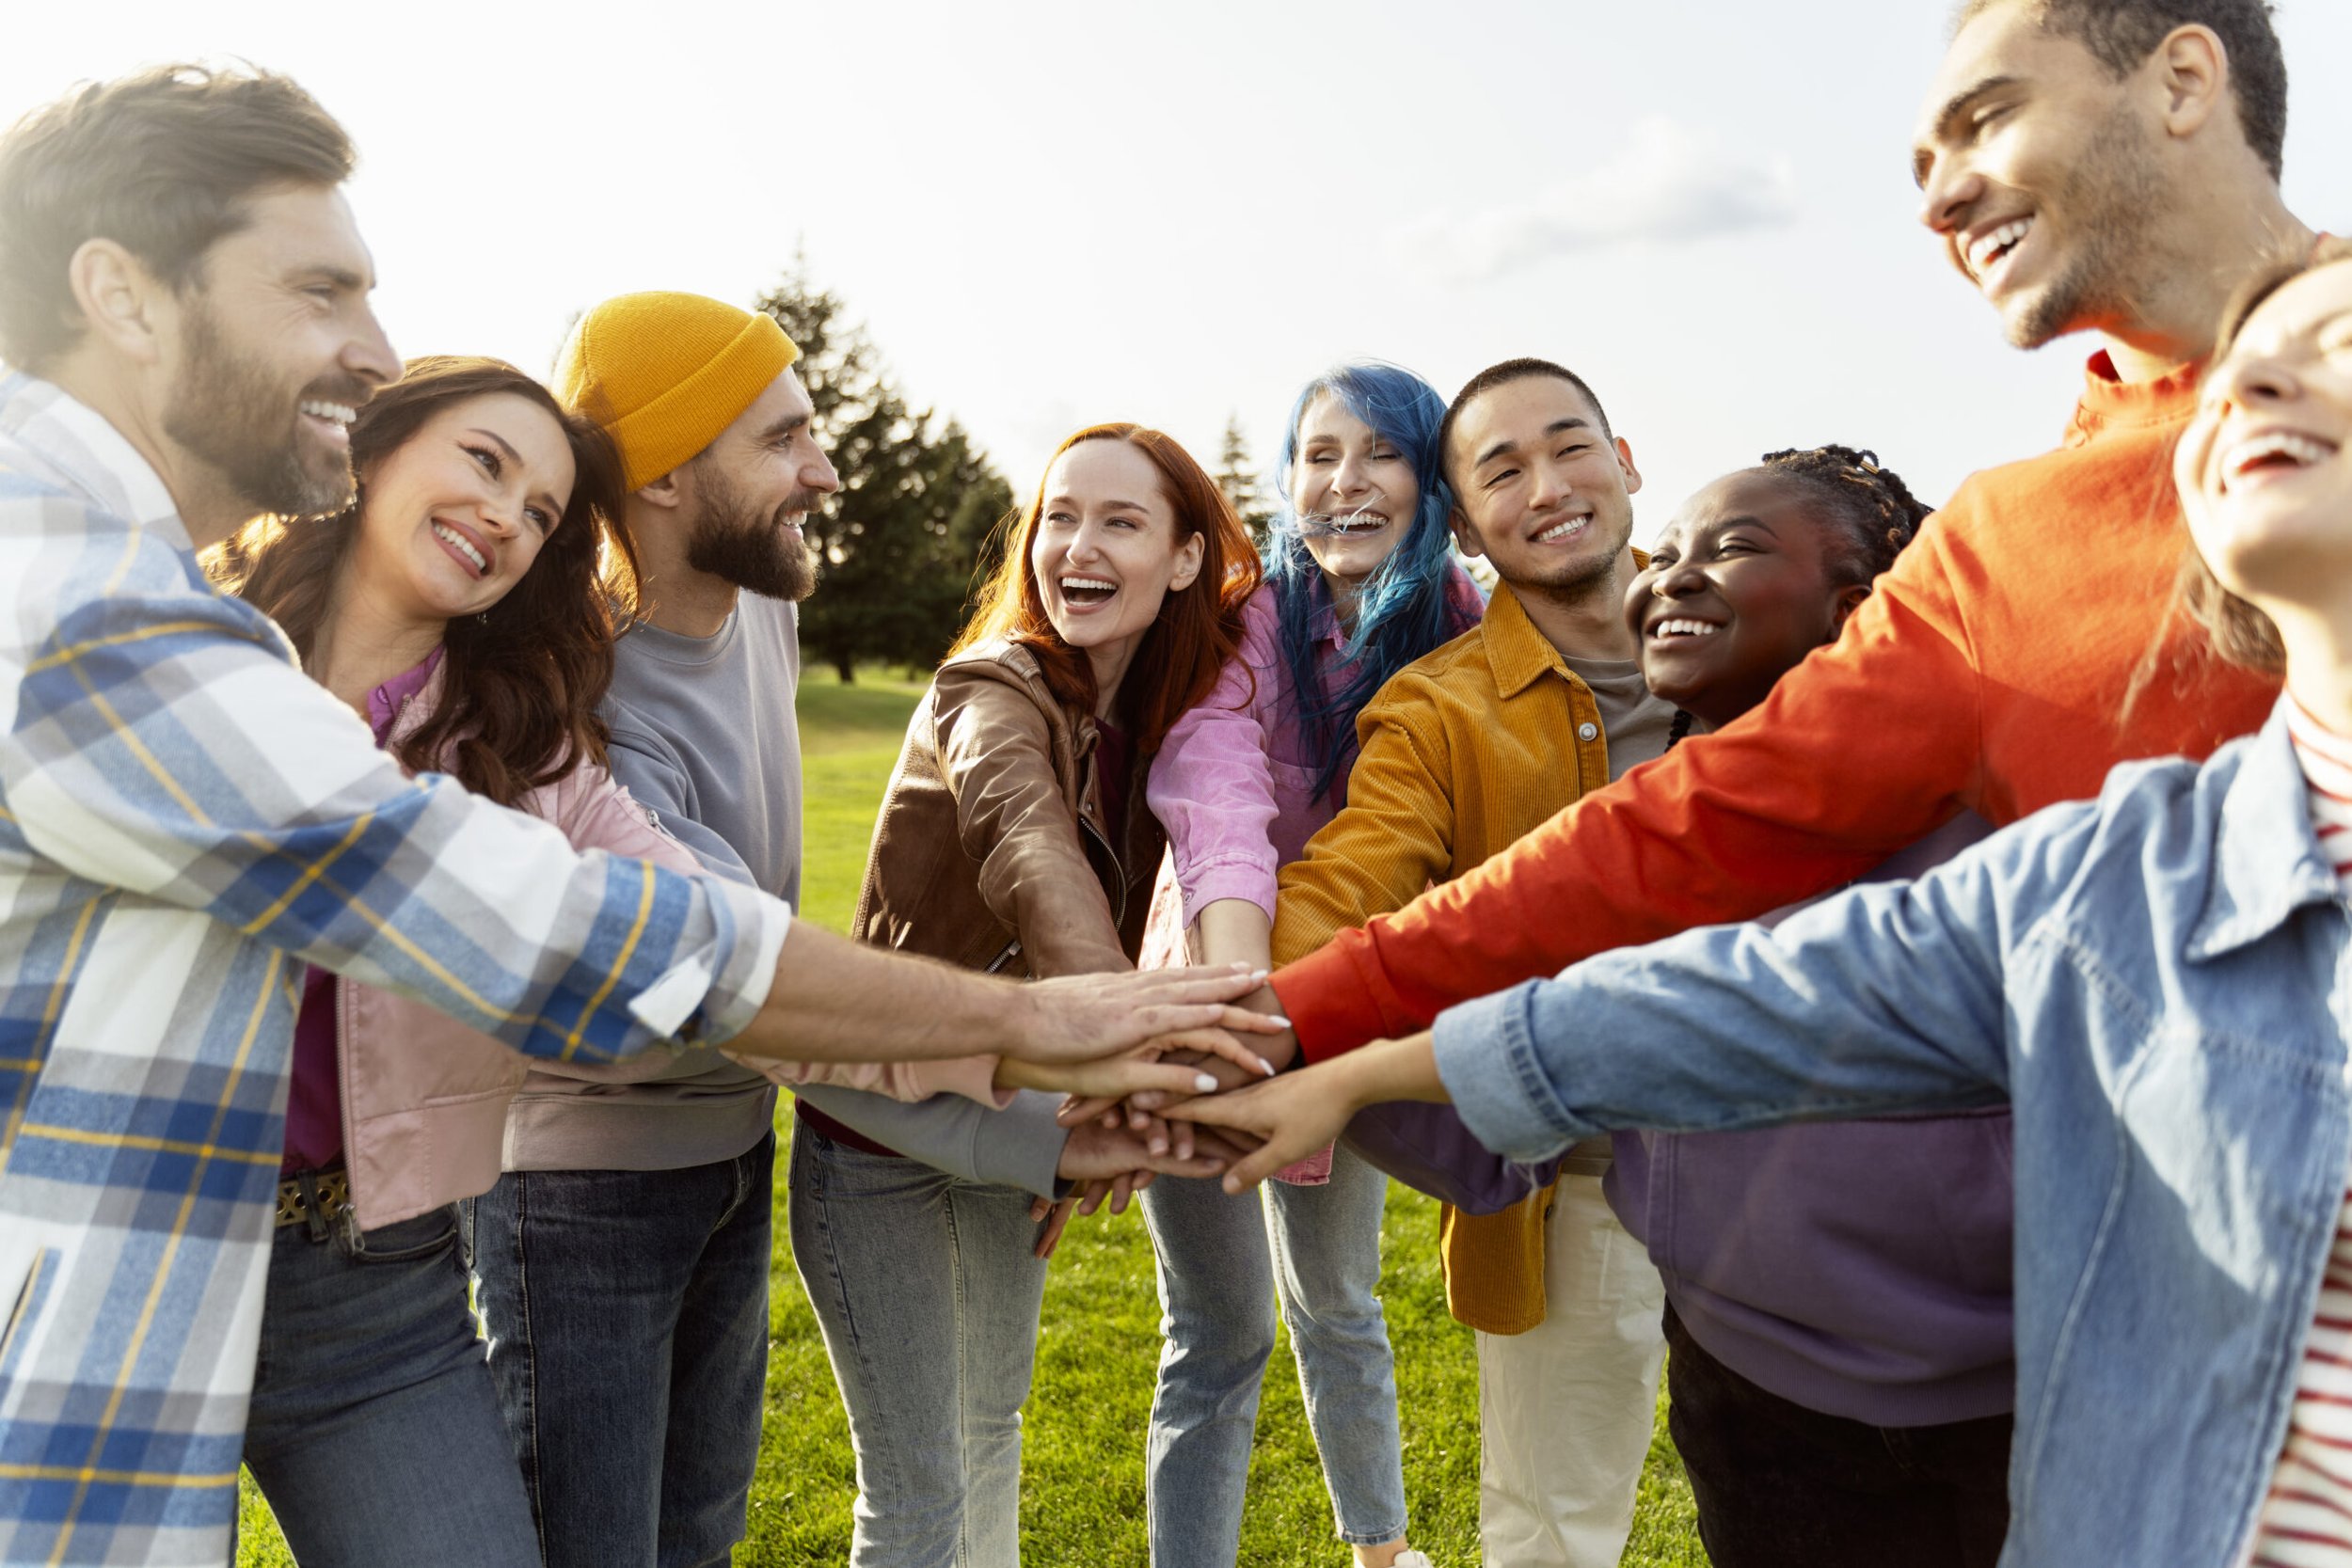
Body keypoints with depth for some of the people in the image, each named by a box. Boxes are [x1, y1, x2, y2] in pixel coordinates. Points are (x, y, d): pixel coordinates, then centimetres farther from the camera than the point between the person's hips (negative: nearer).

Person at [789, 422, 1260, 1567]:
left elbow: (1124, 914, 2)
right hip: (879, 1130, -6)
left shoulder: (1156, 719, -2)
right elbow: (1030, 844, -45)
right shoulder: (995, 693, -23)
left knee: (991, 1429, 23)